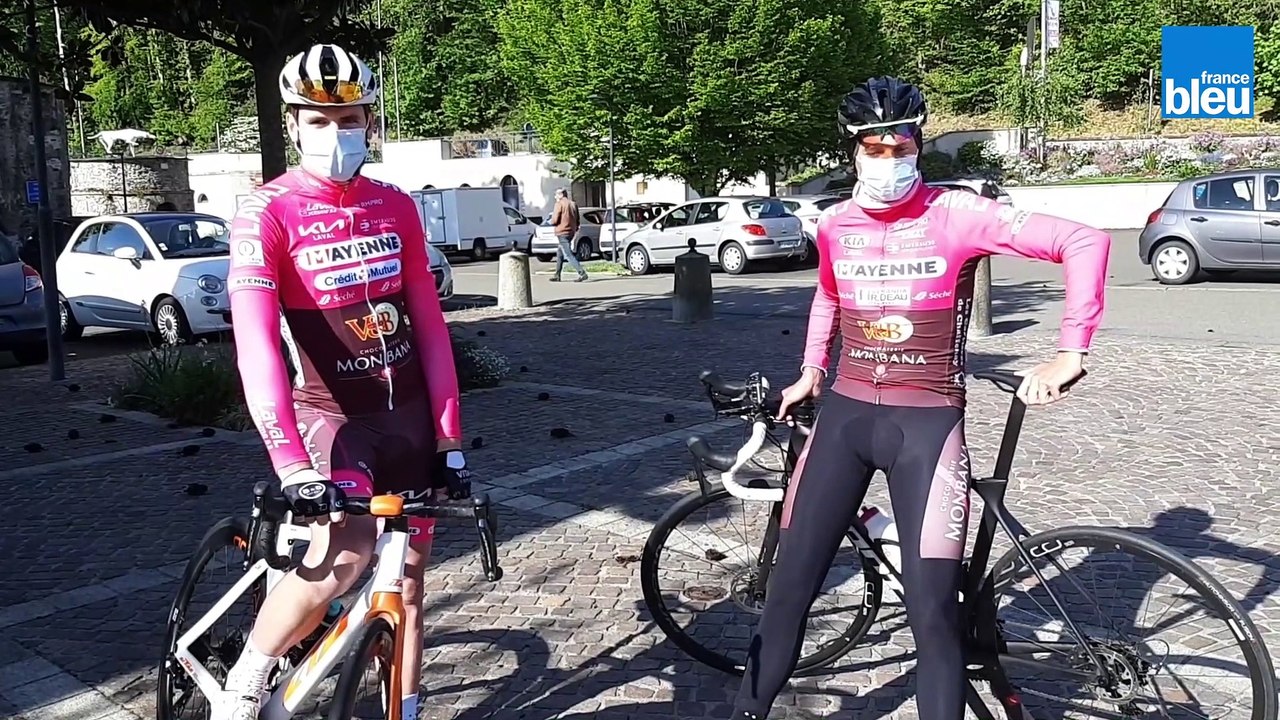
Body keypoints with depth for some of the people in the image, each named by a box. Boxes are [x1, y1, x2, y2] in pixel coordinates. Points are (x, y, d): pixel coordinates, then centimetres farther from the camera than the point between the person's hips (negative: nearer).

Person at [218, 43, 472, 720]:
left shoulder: (395, 207, 2)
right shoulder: (266, 213, -13)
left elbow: (429, 324, 2)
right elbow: (256, 344, -24)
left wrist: (449, 437, -2)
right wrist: (292, 464, -34)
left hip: (408, 412, 5)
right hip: (330, 411, -4)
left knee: (408, 578, 9)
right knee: (347, 554, -28)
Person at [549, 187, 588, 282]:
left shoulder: (559, 204, -10)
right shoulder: (573, 204, 12)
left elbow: (554, 220, -14)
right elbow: (577, 220, 15)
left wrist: (551, 221, 7)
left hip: (562, 233, -8)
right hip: (571, 232, 8)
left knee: (569, 255, -10)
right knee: (559, 253, 20)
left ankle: (582, 273, -20)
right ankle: (557, 275, 23)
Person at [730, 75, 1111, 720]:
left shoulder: (955, 215, -9)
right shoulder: (834, 225, 5)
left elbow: (1085, 242, -12)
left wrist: (1069, 353, -16)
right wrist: (809, 373, 24)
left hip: (927, 421, -3)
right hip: (846, 414, 4)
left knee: (932, 610, -5)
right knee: (790, 585, 5)